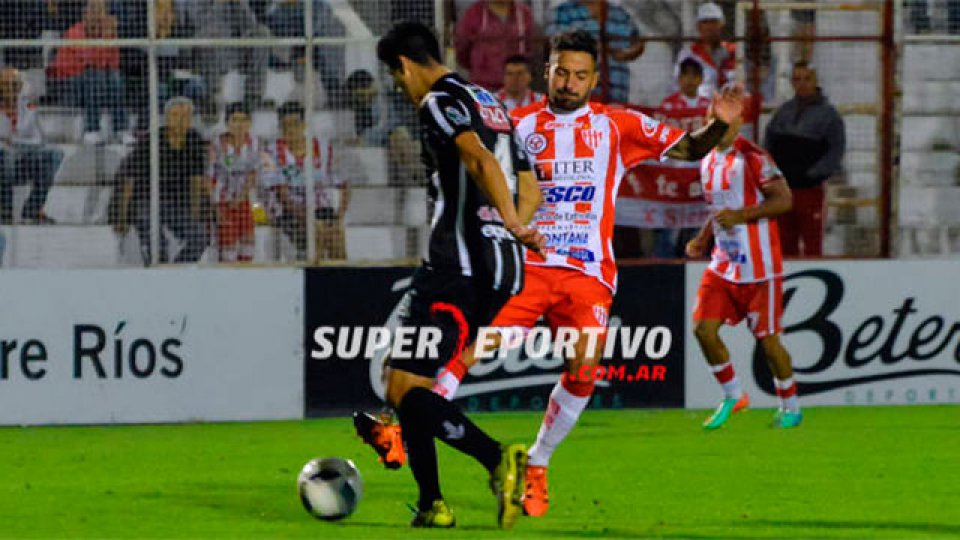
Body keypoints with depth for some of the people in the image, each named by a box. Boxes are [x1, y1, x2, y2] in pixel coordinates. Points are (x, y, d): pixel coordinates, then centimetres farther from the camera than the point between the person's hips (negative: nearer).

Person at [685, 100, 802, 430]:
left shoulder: (752, 158, -13)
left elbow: (784, 200, -19)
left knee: (767, 338, 0)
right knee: (704, 328, -6)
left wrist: (740, 215, -25)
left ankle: (790, 406, 18)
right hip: (723, 263, 7)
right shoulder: (709, 162, 11)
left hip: (758, 266, -7)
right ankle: (732, 397, 12)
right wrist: (703, 239, 11)